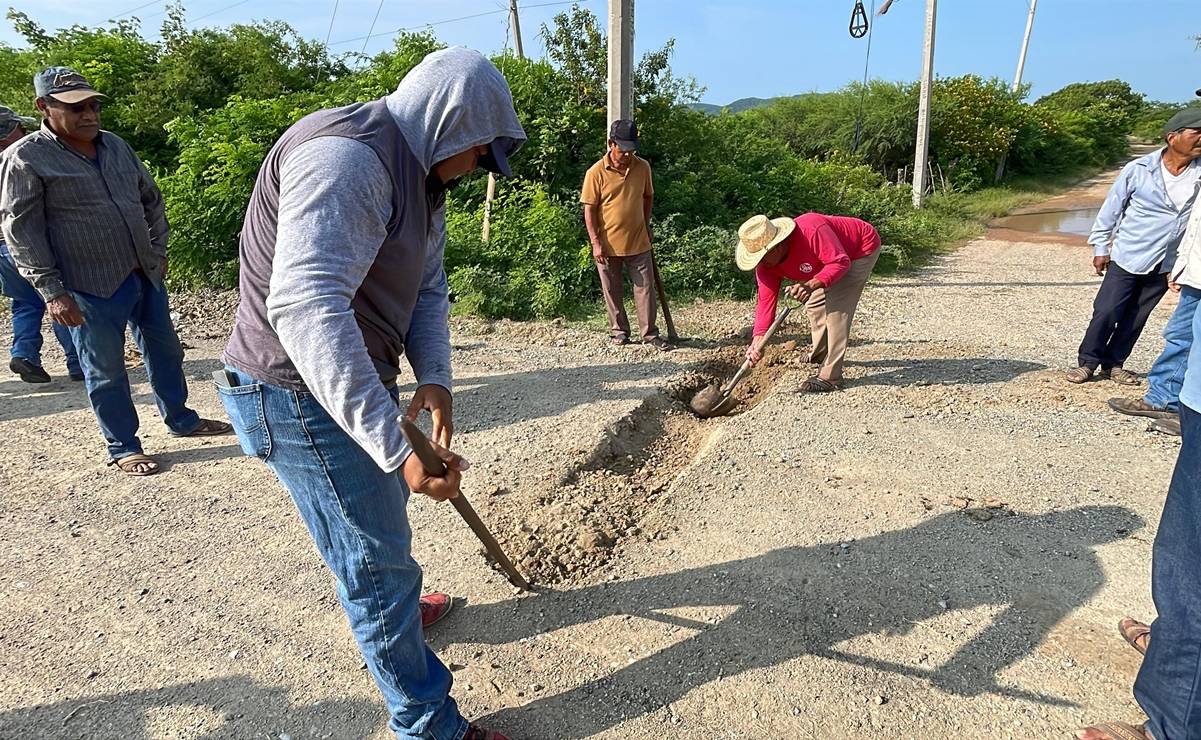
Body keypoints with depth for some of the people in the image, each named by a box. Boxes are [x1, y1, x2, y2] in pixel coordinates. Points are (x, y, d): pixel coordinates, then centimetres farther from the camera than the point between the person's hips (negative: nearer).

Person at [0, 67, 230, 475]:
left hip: (145, 275, 6)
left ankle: (181, 419, 34)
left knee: (165, 350, 17)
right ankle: (123, 448, 19)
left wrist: (159, 251, 15)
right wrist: (52, 291, -14)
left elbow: (150, 198, 19)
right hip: (92, 287, -6)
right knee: (106, 370, 5)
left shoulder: (116, 145, 9)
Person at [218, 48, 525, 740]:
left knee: (374, 526, 29)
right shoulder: (346, 156, -26)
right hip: (302, 396, -10)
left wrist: (434, 378, -10)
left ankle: (389, 609, 57)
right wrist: (396, 447, -41)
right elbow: (305, 307, -38)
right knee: (378, 558, 2)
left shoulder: (418, 173, 9)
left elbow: (428, 288, 8)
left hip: (347, 381, 10)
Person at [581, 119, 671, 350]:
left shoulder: (643, 167, 0)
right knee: (613, 291, 9)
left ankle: (650, 333, 13)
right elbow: (589, 209, -8)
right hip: (608, 245, -2)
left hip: (638, 242, 2)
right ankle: (619, 331, 25)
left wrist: (646, 225, 11)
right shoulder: (596, 172, -10)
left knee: (645, 288, 4)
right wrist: (595, 242, -12)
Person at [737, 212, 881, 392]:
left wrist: (811, 285, -52)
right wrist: (758, 341, -28)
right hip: (830, 255, 8)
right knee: (814, 304, 12)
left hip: (862, 249, -8)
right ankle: (818, 356, 37)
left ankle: (830, 377, -15)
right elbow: (766, 300, -18)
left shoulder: (811, 232, -39)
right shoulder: (766, 264, -16)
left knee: (836, 308, -18)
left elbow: (841, 262, -36)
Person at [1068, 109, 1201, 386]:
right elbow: (1112, 208, -2)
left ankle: (1113, 363, 22)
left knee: (1135, 319, 10)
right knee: (1106, 312, -5)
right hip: (1127, 258, -3)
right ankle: (1087, 362, 9)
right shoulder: (1138, 170, -10)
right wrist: (1100, 247, 1)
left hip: (1164, 265, 3)